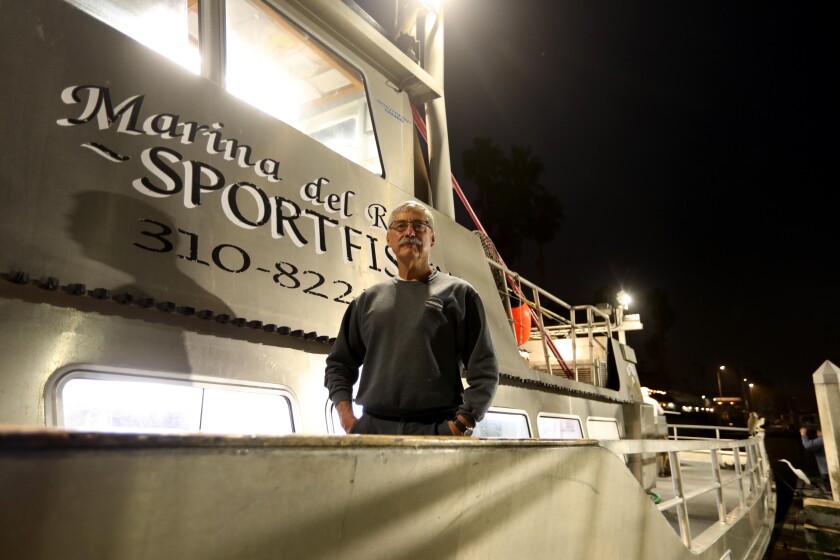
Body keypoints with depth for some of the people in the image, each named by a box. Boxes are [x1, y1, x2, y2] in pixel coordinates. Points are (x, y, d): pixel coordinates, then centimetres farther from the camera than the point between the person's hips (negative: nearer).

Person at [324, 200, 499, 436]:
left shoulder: (459, 293, 6)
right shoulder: (367, 300, 16)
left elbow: (485, 370, 1)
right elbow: (339, 364, 19)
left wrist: (462, 425, -8)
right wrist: (346, 417, 5)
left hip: (438, 430, -2)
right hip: (373, 428, 3)